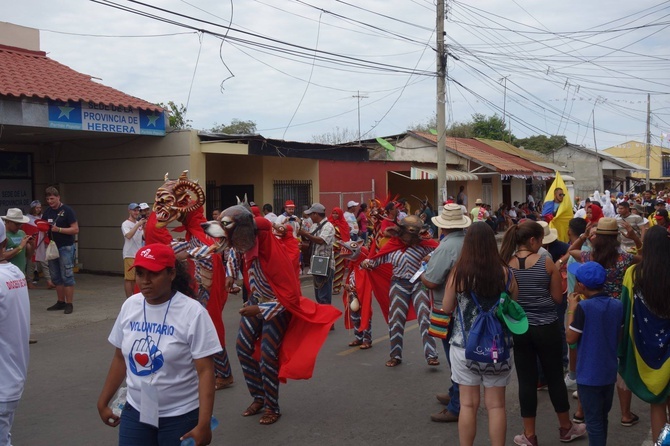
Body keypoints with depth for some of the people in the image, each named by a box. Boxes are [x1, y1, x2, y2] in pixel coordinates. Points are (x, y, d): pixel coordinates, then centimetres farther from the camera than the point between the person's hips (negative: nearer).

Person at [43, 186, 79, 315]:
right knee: (56, 277, 11)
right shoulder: (47, 212, 9)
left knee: (67, 276, -5)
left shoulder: (67, 211, -8)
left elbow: (75, 229, -13)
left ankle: (69, 304, 0)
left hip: (65, 248, -6)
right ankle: (61, 302, 20)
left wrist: (58, 229, -22)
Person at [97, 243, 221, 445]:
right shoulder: (130, 305, -1)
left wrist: (203, 424, -21)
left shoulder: (192, 312, -17)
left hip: (180, 416, -4)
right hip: (135, 411, 4)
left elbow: (205, 371, -17)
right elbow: (120, 358, 10)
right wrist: (103, 402, 14)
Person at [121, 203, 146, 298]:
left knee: (136, 278, 13)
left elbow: (144, 237, 9)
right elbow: (128, 236, -25)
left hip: (139, 255, 7)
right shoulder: (125, 224, -8)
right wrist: (138, 225, -26)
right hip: (129, 255, -7)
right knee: (129, 278, -5)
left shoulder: (139, 224, 15)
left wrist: (144, 227, -6)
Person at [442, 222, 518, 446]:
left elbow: (446, 308, 0)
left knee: (468, 404, 10)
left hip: (464, 346, -1)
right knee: (496, 405, 11)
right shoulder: (505, 273, -7)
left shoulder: (458, 273, -11)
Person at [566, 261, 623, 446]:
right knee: (602, 417, 22)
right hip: (609, 372, 6)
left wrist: (572, 309, -7)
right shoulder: (618, 305, -2)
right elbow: (619, 337, 9)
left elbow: (571, 338, -13)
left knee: (593, 422, 4)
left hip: (589, 374, -6)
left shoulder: (584, 307, -21)